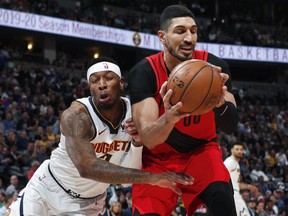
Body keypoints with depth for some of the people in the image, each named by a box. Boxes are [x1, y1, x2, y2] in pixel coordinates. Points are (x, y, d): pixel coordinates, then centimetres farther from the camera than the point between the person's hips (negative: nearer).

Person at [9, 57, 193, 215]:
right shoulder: (76, 115, -28)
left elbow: (131, 174, -11)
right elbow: (87, 168, -43)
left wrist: (138, 143, -30)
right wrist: (152, 178, -47)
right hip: (48, 191, -3)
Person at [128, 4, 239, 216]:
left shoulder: (213, 66, -18)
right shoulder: (143, 72, -23)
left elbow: (231, 126, -23)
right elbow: (148, 139, -31)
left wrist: (220, 103, -46)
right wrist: (169, 119, -54)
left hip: (201, 149, 1)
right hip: (159, 157, -1)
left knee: (222, 198, -27)